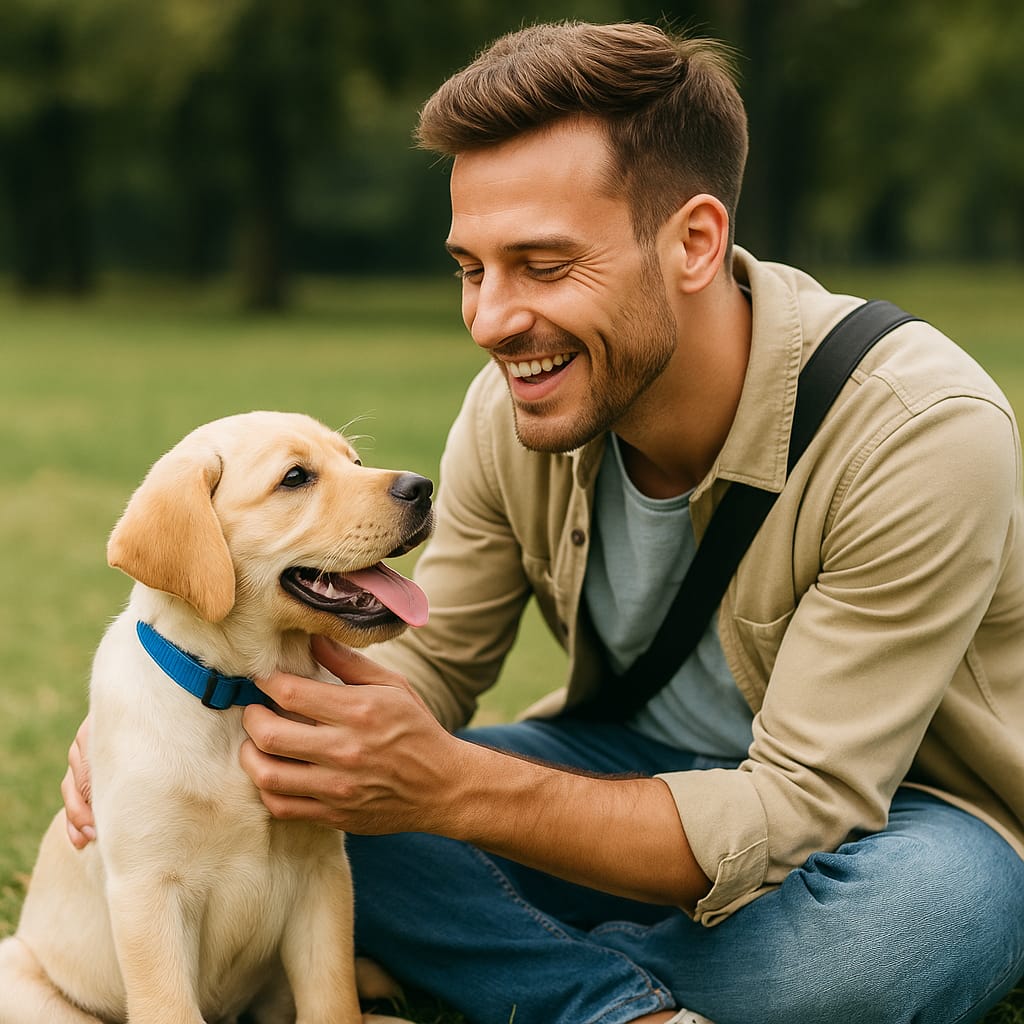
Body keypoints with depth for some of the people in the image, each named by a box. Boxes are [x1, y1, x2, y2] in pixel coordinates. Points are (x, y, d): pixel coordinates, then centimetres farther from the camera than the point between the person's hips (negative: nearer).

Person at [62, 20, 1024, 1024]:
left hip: (891, 811, -3)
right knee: (304, 807, -15)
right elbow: (433, 659, -2)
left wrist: (450, 788, -40)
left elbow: (801, 806, -30)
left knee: (916, 902, -41)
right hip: (646, 771, 4)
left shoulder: (922, 432, -30)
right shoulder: (513, 411, -12)